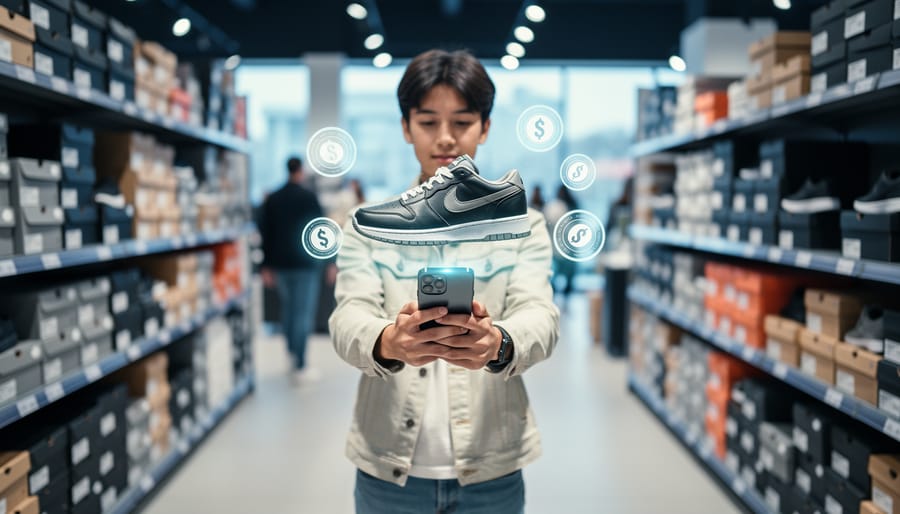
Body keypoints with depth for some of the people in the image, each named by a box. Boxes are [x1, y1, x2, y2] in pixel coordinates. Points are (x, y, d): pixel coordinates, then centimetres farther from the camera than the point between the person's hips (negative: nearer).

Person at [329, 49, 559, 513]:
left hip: (490, 470, 0)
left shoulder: (523, 225, 2)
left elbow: (539, 316, -12)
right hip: (388, 467, 0)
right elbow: (350, 317, -12)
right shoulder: (367, 226, 2)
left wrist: (497, 343, -35)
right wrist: (388, 342, -35)